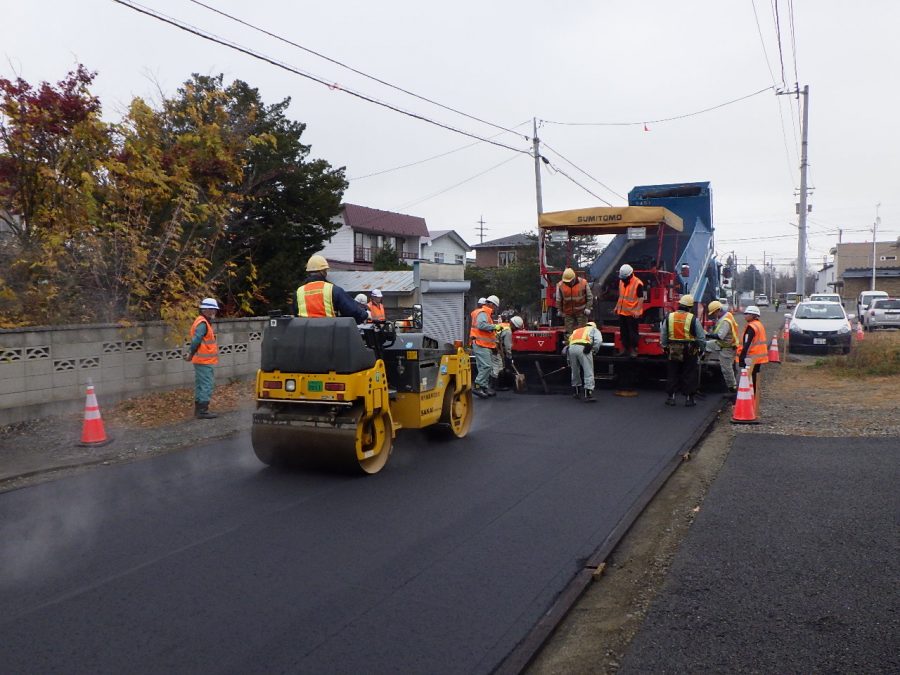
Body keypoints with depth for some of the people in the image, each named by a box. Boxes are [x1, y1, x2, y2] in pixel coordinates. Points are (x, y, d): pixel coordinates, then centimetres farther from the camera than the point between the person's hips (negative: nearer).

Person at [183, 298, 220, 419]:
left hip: (202, 361, 11)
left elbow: (195, 340, 17)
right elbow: (196, 340, -26)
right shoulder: (202, 323, -17)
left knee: (200, 385, 17)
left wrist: (190, 352, 10)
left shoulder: (205, 322, 16)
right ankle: (202, 411, -5)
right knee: (206, 386, -7)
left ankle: (199, 409, 25)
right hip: (205, 361, -11)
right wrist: (191, 353, -15)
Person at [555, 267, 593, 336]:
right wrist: (560, 312, 9)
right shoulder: (560, 285, -7)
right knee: (569, 331, 4)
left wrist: (587, 308, -7)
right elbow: (558, 300, 5)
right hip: (568, 313, 1)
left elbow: (589, 297, 0)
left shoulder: (583, 283, -11)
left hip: (581, 312, -1)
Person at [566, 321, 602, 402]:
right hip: (583, 348, -4)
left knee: (575, 372, 18)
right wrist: (593, 350, 15)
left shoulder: (576, 331, 41)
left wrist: (569, 362, 37)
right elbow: (598, 340, 7)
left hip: (571, 348, 4)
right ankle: (588, 395, -7)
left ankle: (577, 392, 29)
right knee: (588, 372, -1)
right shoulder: (594, 329, 29)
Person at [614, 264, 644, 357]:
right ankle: (625, 348, 24)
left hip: (632, 313, -7)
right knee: (623, 332, 13)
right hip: (622, 312, 7)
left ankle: (634, 349, 11)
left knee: (632, 332, 1)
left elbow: (641, 298, -15)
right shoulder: (621, 281, 8)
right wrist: (617, 306, 19)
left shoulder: (638, 283, -15)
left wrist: (637, 311, -21)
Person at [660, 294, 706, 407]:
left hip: (672, 352, 2)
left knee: (672, 375, 11)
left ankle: (670, 397, 13)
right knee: (689, 376, 7)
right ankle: (689, 398, 10)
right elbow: (701, 338, -3)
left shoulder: (668, 317, -2)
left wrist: (665, 347, 16)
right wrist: (701, 350, 10)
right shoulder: (693, 319, -9)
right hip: (690, 352, -2)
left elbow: (663, 336, 4)